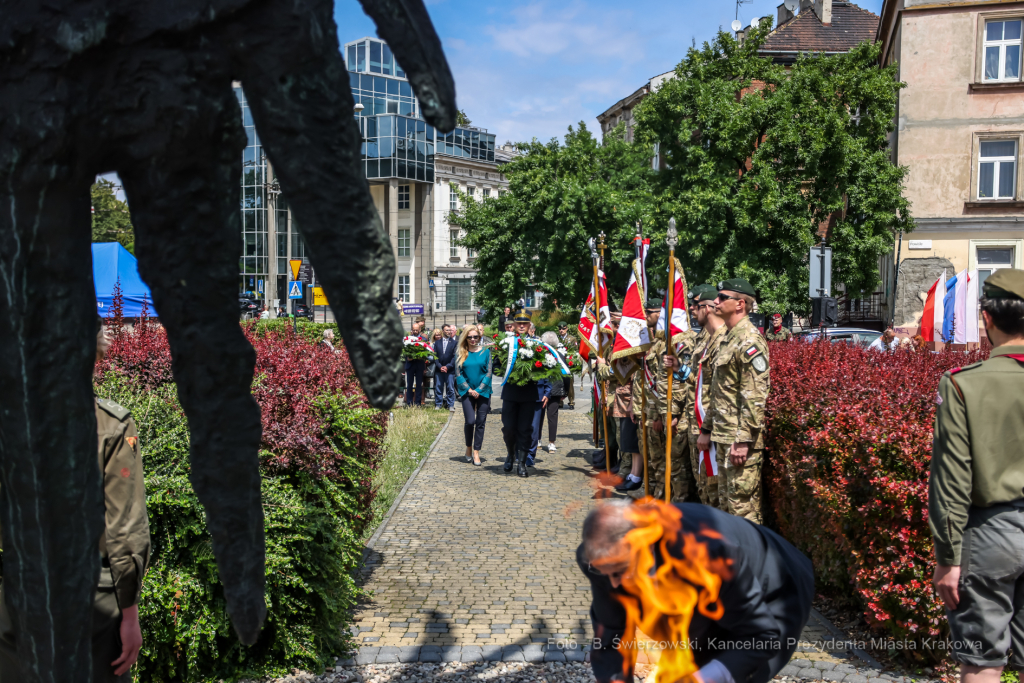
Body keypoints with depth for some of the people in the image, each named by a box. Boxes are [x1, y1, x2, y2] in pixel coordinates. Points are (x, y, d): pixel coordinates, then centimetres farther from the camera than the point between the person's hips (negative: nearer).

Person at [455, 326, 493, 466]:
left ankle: (476, 452, 9)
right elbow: (458, 373, 1)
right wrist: (469, 389, -8)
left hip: (483, 392, 1)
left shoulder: (486, 352, 2)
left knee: (481, 422, 1)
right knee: (470, 421, -9)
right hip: (466, 391, -1)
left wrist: (479, 389, -8)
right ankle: (468, 448, 14)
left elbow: (489, 372, -1)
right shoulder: (460, 353, 3)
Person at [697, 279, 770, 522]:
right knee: (726, 501, 17)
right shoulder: (729, 338, 17)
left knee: (743, 504, -5)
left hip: (740, 439, -10)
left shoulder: (750, 341, -14)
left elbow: (755, 396, -21)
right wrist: (707, 429, 21)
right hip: (723, 437, 10)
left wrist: (744, 440, -24)